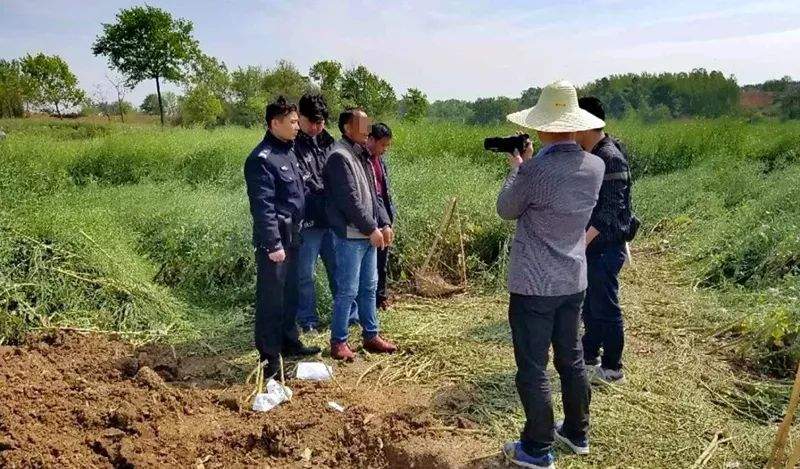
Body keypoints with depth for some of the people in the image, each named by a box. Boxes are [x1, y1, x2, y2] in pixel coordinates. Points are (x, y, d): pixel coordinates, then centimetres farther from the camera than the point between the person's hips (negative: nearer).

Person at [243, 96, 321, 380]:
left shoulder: (288, 151, 13)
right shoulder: (261, 159, -15)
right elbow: (263, 206, -19)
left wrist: (295, 232, 17)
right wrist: (273, 244, -20)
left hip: (292, 237, 9)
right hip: (274, 240, -9)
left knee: (290, 293, 18)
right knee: (271, 298, -1)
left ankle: (289, 341, 32)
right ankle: (269, 357, 8)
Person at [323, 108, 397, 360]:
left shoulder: (361, 155, 15)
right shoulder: (339, 156, -14)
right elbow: (349, 200, -19)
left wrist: (384, 223, 8)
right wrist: (371, 228, -15)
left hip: (368, 234, 9)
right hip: (350, 235, -9)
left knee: (369, 287, 15)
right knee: (348, 290, -2)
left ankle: (371, 335, 27)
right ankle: (338, 342, 11)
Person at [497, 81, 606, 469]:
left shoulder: (535, 169, -21)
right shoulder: (595, 166, -2)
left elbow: (506, 210, -5)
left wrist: (515, 168, 7)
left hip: (533, 284, -7)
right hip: (573, 281, 7)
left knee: (532, 368, 6)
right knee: (571, 359, 20)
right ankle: (576, 433, 36)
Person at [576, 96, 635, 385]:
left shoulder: (610, 157, -19)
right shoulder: (588, 155, 9)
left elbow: (611, 208, -24)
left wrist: (585, 238, -30)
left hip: (605, 245, -9)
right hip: (588, 243, 9)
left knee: (605, 307, 2)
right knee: (588, 303, 19)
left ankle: (612, 369, 16)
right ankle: (590, 356, 35)